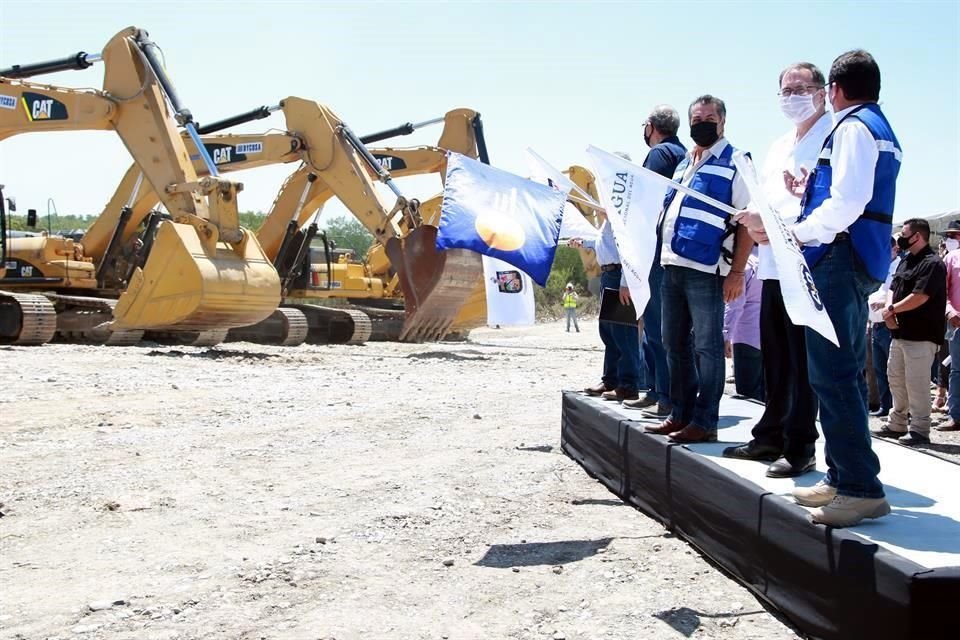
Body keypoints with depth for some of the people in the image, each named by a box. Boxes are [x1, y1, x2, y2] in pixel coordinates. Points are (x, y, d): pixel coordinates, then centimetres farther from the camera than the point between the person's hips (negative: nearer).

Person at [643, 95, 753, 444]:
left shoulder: (735, 163, -3)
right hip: (671, 266, 8)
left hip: (705, 270, -8)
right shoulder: (684, 165, 20)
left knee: (707, 347, -3)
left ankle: (704, 422, 1)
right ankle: (680, 414, 21)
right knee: (675, 345, 12)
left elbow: (747, 221, -8)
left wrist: (736, 272, -15)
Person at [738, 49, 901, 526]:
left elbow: (847, 204, -20)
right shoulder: (879, 128, 22)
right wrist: (808, 188, 26)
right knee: (841, 373, 13)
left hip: (840, 258, -11)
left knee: (831, 373, -12)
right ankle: (844, 477, 19)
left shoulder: (853, 127, -8)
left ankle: (860, 488, -13)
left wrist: (790, 232, -19)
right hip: (860, 260, 11)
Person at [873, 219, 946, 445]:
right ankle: (897, 424, 26)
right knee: (896, 378, 15)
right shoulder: (905, 261, 15)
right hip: (900, 332, 9)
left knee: (916, 383, -8)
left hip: (921, 335, -9)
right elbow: (894, 289, 16)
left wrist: (892, 309, -9)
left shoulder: (932, 264, -13)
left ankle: (919, 430, -1)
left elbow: (919, 297, -21)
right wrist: (889, 311, -4)